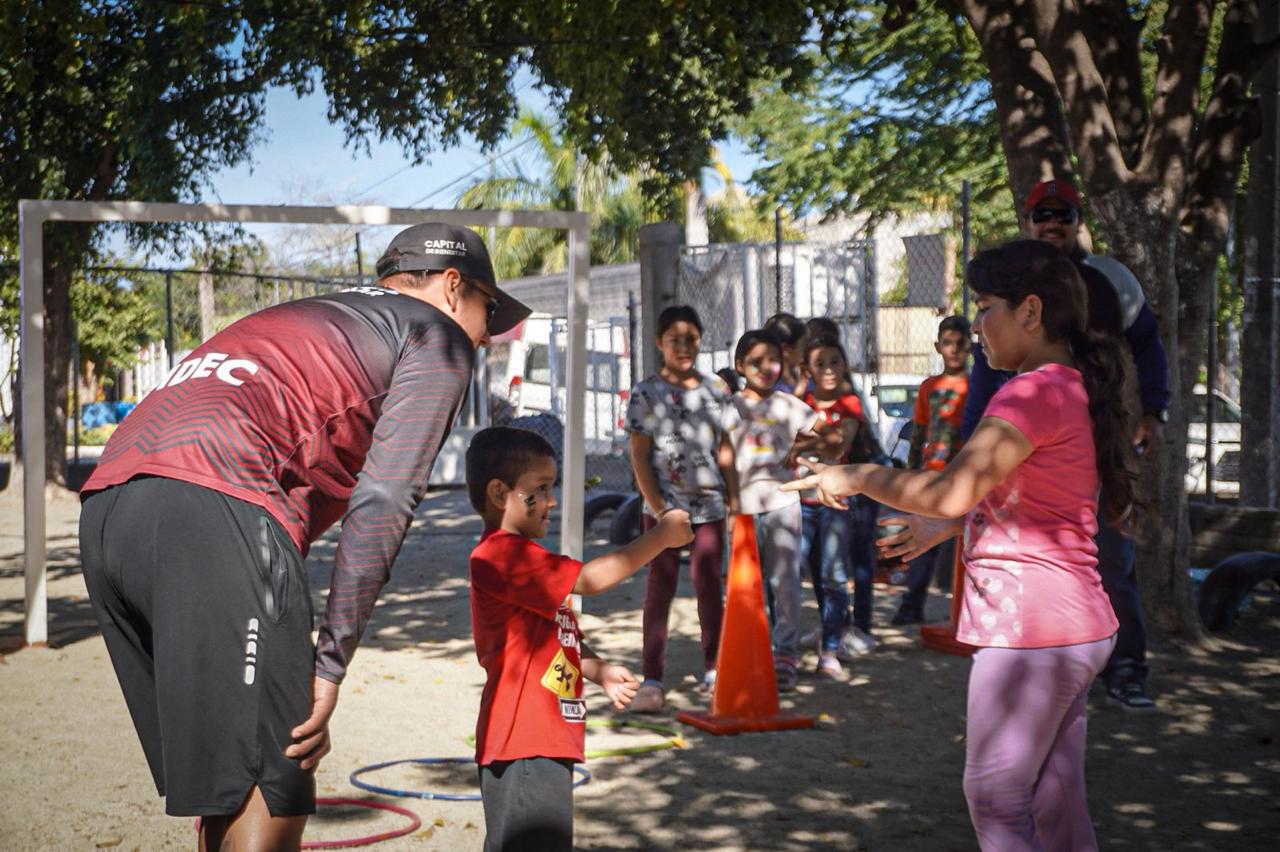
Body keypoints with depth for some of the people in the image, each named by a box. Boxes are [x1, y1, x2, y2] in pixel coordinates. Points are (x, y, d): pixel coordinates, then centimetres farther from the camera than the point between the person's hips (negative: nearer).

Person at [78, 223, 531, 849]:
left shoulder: (293, 319, 37)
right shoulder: (438, 335, 14)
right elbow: (382, 503, -1)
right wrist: (330, 665, -2)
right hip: (217, 513, -8)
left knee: (229, 790, 15)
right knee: (273, 795, -6)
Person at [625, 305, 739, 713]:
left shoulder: (715, 389, 7)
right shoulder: (646, 393, -3)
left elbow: (725, 449, 11)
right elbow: (639, 456, -6)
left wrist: (733, 499, 4)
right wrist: (658, 506, -13)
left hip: (710, 505, 3)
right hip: (665, 506, -3)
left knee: (710, 586, 11)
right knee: (661, 589, 0)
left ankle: (713, 668, 22)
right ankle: (652, 679, 1)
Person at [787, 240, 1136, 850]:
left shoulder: (1035, 392, -17)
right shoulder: (1072, 389, 14)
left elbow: (951, 492, -25)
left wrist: (855, 477, -12)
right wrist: (943, 529, 26)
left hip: (1031, 632, -10)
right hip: (1070, 626, 10)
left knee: (994, 802, 0)